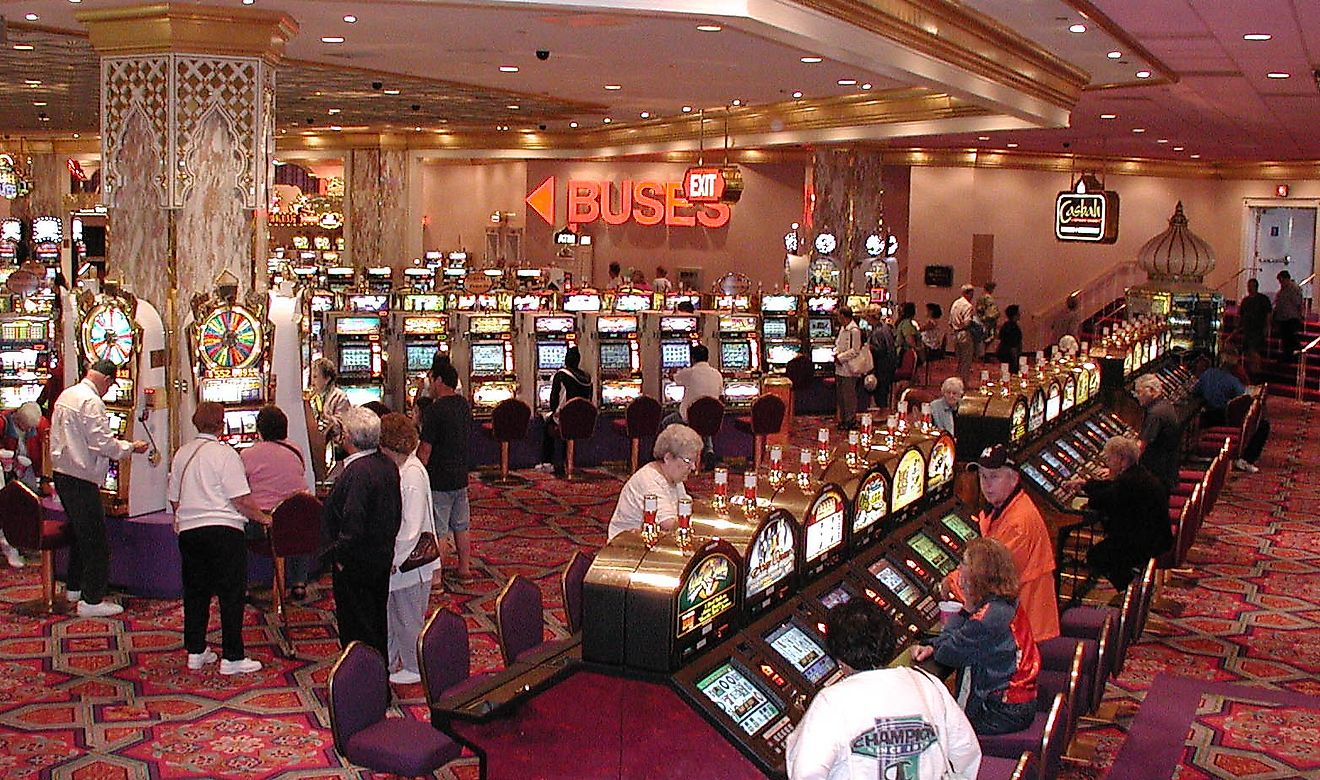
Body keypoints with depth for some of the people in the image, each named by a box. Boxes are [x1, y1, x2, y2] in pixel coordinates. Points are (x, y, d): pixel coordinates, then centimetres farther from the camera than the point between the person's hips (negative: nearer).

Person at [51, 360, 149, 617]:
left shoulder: (65, 396, 12)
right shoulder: (91, 401, -17)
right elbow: (102, 442, -22)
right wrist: (131, 447, -8)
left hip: (61, 472, 10)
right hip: (81, 478, -10)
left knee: (79, 531, 22)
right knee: (94, 540, -4)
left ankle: (75, 588, 32)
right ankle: (91, 601, -3)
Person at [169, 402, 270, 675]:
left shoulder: (182, 454, 9)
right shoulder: (225, 453, -10)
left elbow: (174, 499, 16)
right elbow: (241, 499, -14)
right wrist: (263, 517, 0)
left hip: (188, 530, 6)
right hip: (223, 530, -6)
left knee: (195, 592, 15)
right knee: (231, 593, -1)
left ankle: (195, 652, 20)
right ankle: (232, 657, -1)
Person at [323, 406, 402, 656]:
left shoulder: (357, 472, -25)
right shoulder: (387, 465, 2)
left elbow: (353, 523, -27)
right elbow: (396, 511, 9)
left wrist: (340, 555, -15)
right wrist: (387, 543, 16)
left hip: (357, 562, -9)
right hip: (384, 556, 9)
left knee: (356, 624, 4)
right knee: (378, 615, 21)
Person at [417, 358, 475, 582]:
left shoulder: (436, 409, -18)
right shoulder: (464, 405, 7)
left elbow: (425, 450, -18)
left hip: (438, 479, -8)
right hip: (461, 477, 8)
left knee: (437, 531, -1)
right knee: (462, 525, 16)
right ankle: (464, 569, 25)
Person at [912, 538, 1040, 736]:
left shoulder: (988, 618, -27)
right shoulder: (1006, 604, 3)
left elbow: (947, 654, -18)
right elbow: (964, 636, 12)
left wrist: (966, 608, -11)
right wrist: (932, 647, -5)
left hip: (1003, 715, -9)